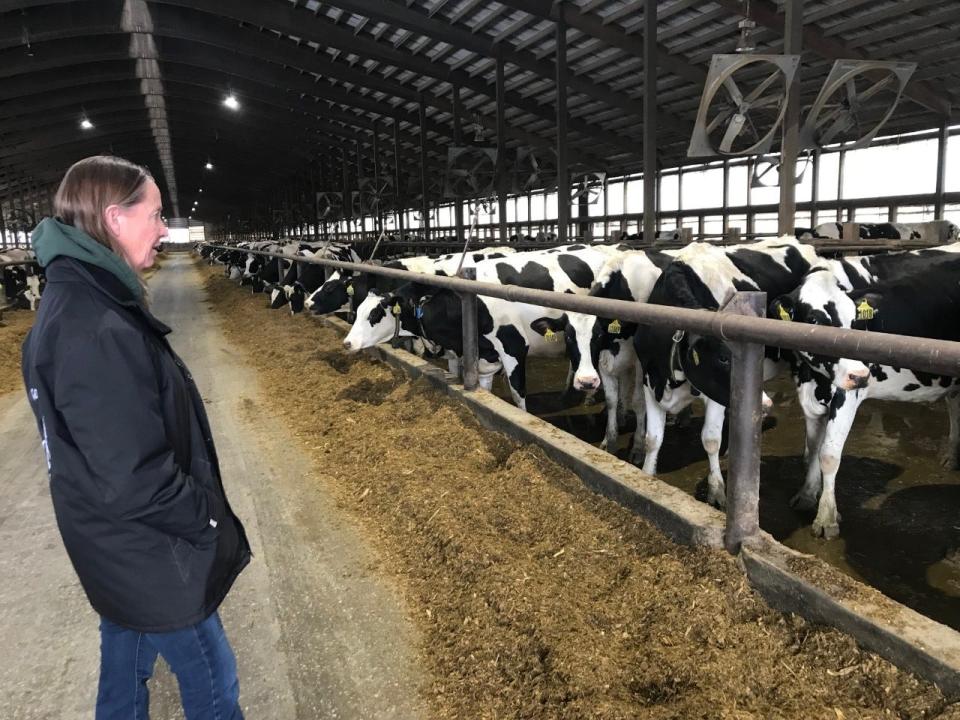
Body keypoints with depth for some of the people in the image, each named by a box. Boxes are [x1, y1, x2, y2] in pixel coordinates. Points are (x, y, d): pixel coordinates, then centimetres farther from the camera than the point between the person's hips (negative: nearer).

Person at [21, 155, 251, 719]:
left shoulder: (74, 299, 1)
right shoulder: (97, 331, -31)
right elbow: (133, 480, -31)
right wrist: (208, 520, -15)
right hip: (154, 558, -9)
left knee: (128, 658, 27)